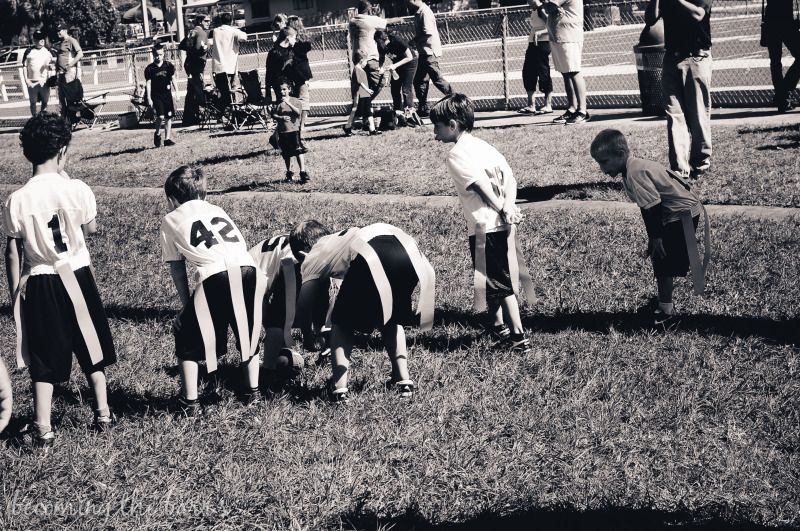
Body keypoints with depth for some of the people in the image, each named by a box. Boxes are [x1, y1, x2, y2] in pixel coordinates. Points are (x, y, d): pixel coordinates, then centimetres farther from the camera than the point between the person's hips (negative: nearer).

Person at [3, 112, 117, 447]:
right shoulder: (78, 190, -12)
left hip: (38, 284, 0)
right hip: (77, 276, 0)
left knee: (44, 359, 8)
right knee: (90, 346, 19)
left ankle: (43, 430, 8)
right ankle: (103, 413, 28)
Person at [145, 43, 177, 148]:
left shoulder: (169, 66, 4)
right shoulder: (149, 69, -2)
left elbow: (173, 79, 9)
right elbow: (148, 83, -3)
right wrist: (149, 98, -8)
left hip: (167, 94, 3)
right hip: (156, 96, -3)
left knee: (168, 117, 3)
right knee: (160, 117, -15)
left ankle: (167, 139, 10)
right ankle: (157, 134, 10)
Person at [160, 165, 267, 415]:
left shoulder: (172, 219, 21)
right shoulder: (217, 210, 32)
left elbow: (177, 268, 20)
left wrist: (187, 304, 28)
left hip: (215, 279, -4)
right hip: (248, 272, 4)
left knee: (187, 335, 18)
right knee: (249, 331, 29)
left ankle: (190, 401, 18)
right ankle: (252, 390, 32)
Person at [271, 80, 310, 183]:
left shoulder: (295, 101, 0)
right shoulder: (278, 103, 4)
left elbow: (298, 112, -14)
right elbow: (273, 114, -2)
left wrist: (288, 103, -23)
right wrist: (281, 118, -21)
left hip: (294, 129, -3)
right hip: (282, 131, 3)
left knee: (298, 151, -13)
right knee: (286, 154, 12)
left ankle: (303, 173, -13)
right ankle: (289, 174, 26)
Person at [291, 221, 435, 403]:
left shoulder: (311, 260, 27)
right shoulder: (336, 240, 45)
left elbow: (304, 308, 24)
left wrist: (308, 338, 43)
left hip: (371, 257, -6)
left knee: (341, 323, 16)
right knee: (391, 319, 31)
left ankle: (339, 389, 4)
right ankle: (403, 379, 21)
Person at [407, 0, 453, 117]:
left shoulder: (424, 12, -15)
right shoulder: (418, 13, 14)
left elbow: (428, 33, -22)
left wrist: (415, 40, -11)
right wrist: (415, 40, 2)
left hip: (429, 52, -10)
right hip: (424, 53, 10)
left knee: (437, 79, -9)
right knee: (419, 81, 12)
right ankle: (423, 109, 17)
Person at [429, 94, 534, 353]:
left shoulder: (456, 155, -10)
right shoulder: (483, 146, 13)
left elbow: (481, 185, -18)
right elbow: (510, 178, 3)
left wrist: (503, 210, -11)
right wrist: (508, 206, -8)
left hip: (485, 228, -8)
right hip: (504, 225, 8)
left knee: (502, 284, -1)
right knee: (497, 279, 20)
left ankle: (519, 337, 2)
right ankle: (498, 324, 32)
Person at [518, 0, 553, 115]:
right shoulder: (533, 11, 15)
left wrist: (539, 33, -28)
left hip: (542, 44, -9)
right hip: (533, 44, 9)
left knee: (543, 73, -5)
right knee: (528, 73, 6)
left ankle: (548, 106, 1)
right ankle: (531, 106, 9)